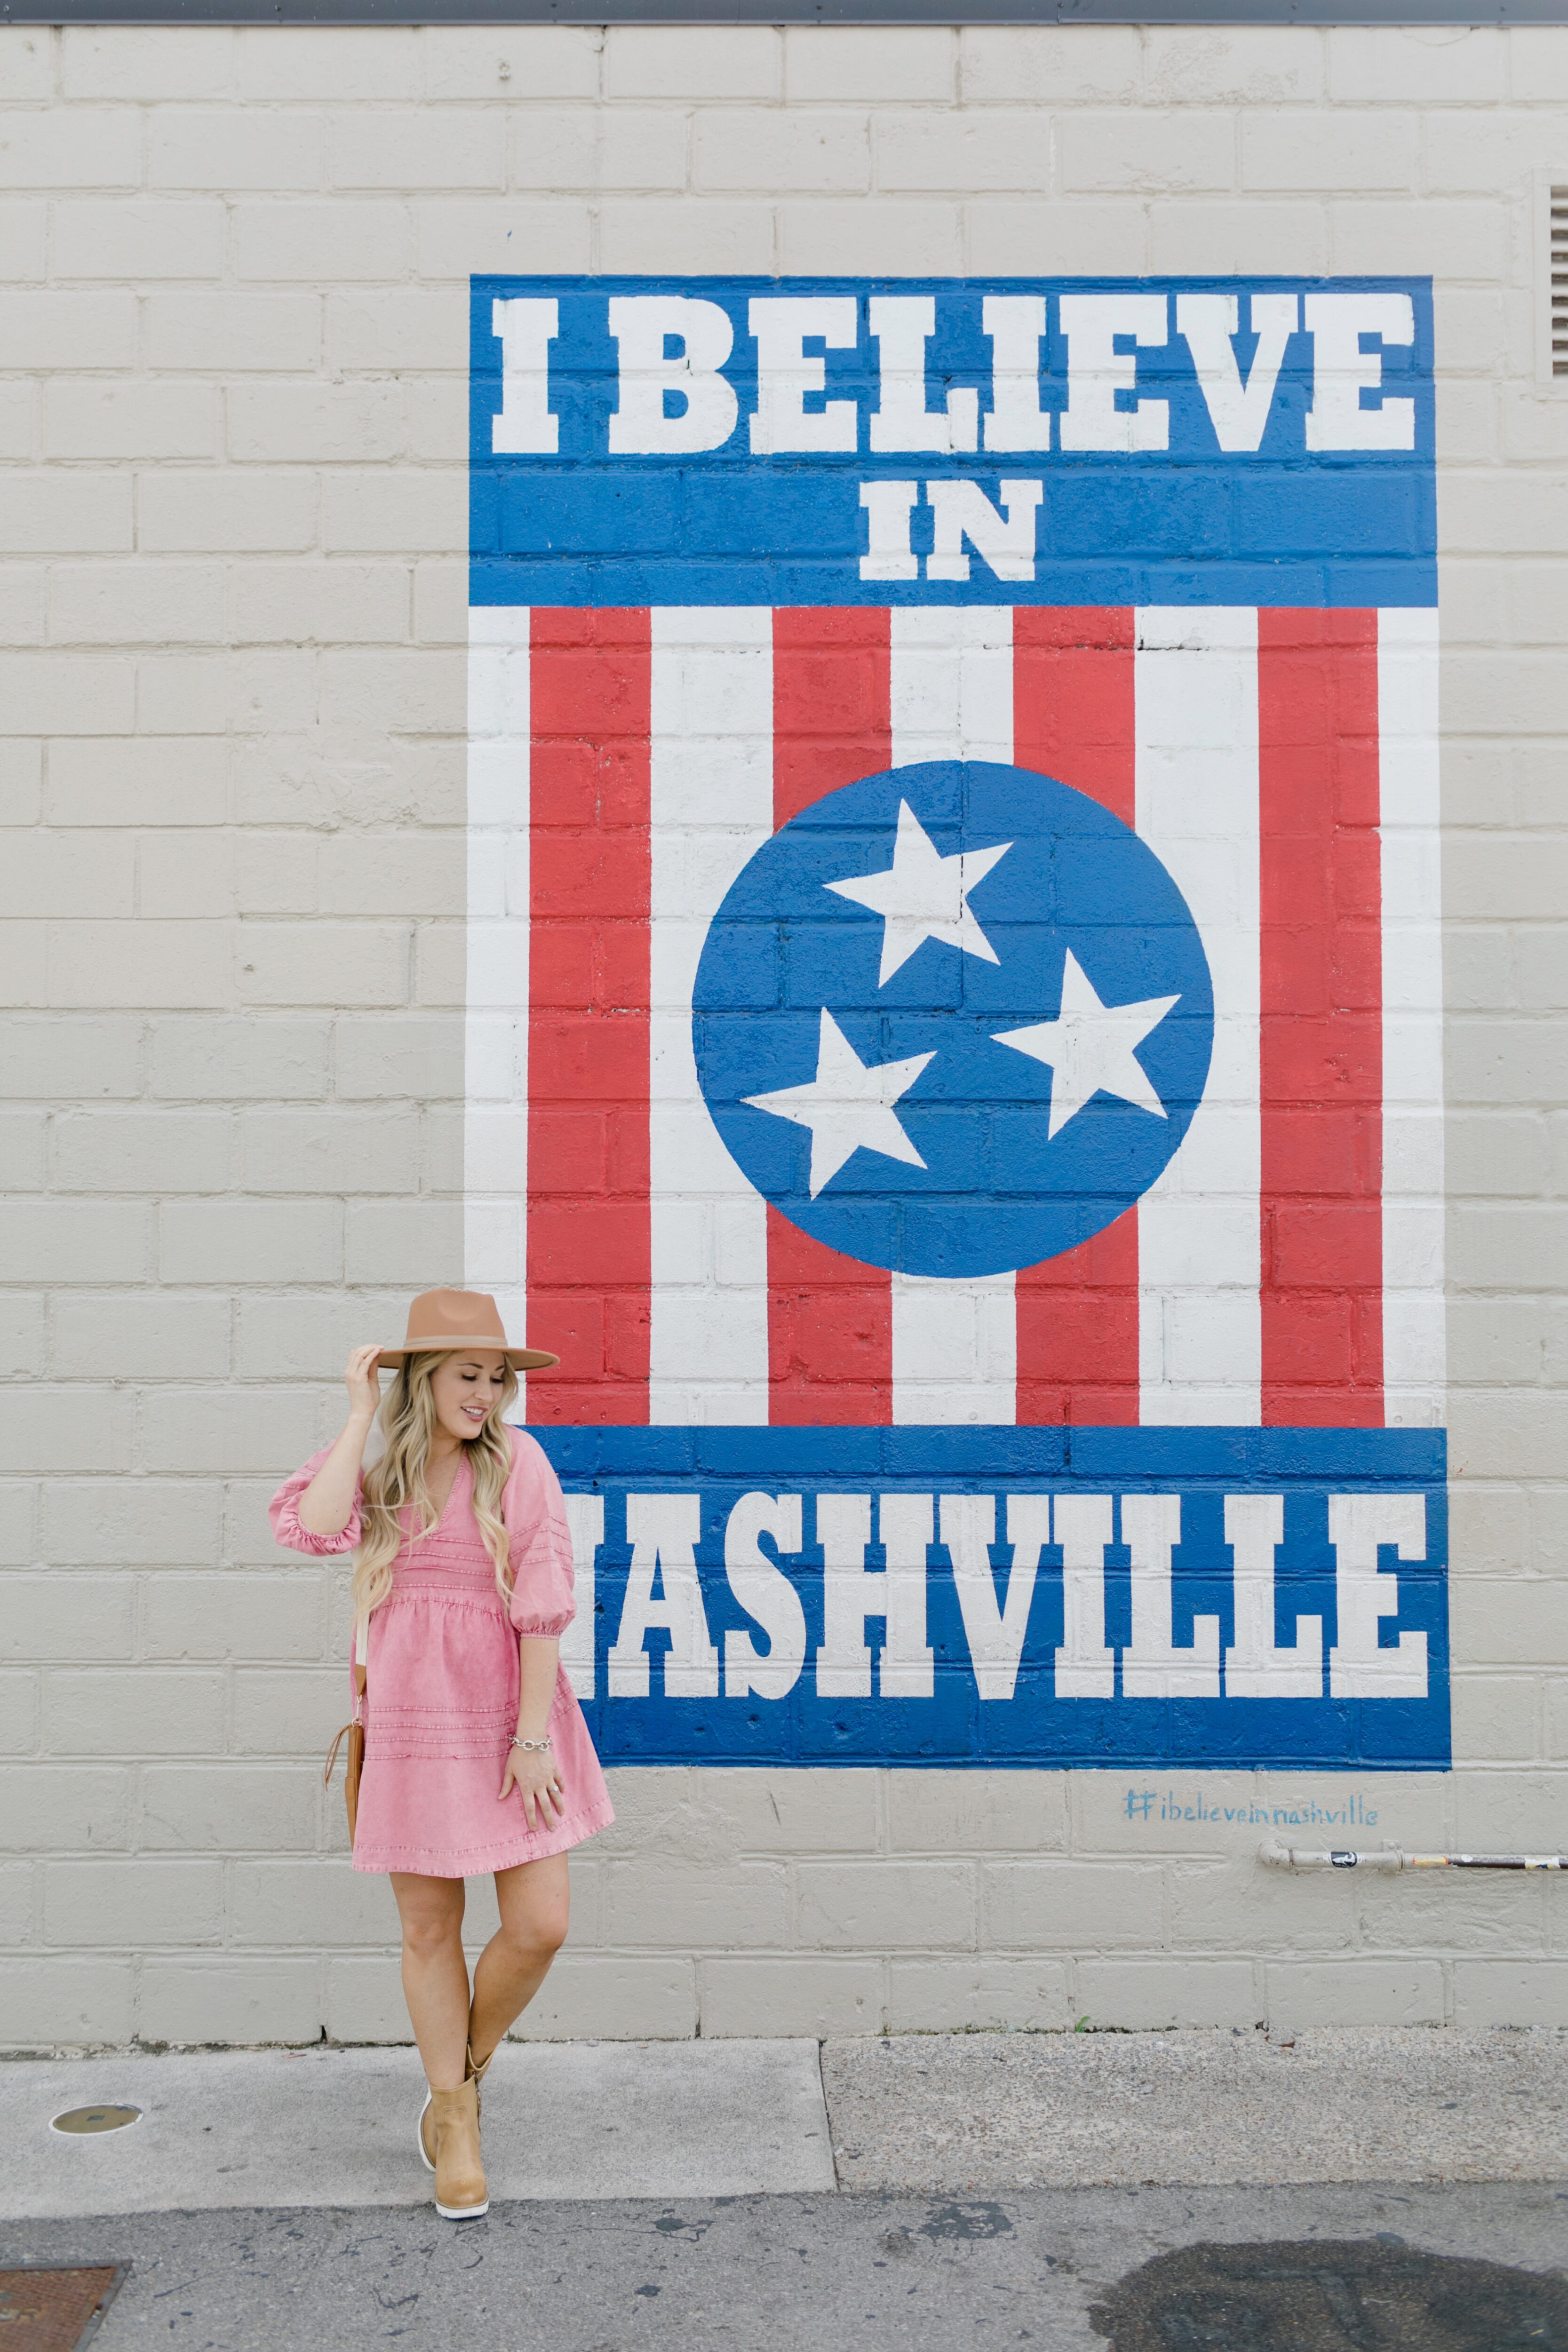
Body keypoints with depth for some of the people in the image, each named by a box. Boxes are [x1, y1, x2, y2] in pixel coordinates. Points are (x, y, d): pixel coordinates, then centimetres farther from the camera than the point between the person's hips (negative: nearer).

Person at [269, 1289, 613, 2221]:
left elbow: (543, 1603, -9)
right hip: (411, 1724, 1)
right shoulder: (376, 1466, 1)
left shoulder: (516, 1460, -6)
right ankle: (454, 2119, 31)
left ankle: (463, 2074, 28)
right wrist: (362, 1414, -14)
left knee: (540, 1928, -1)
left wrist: (532, 1737, -12)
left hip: (510, 1719, -1)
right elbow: (312, 1527, -21)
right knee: (430, 1931, 10)